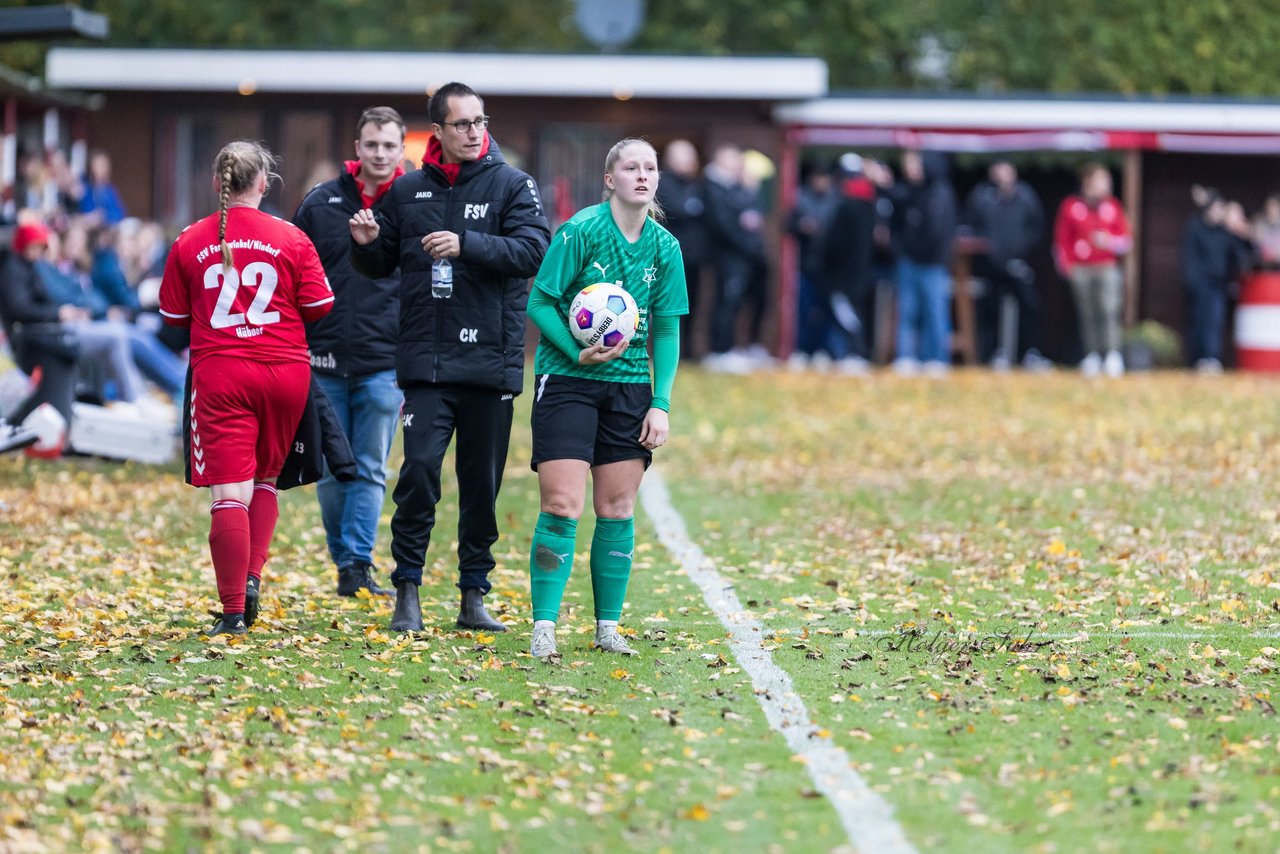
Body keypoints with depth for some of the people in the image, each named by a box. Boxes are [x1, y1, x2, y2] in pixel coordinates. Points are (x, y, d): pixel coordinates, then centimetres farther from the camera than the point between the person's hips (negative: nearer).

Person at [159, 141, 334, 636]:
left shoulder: (189, 243, 0)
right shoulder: (291, 240, -2)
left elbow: (174, 317, 7)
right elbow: (319, 309, 1)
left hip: (219, 374, -1)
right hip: (286, 369, 1)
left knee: (229, 493, -5)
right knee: (265, 479, 20)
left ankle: (233, 612, -9)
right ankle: (252, 577, 3)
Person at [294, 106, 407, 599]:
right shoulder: (321, 203, 6)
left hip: (385, 364, -2)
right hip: (325, 363, 2)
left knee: (370, 470, -3)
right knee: (331, 471, 6)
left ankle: (359, 566, -4)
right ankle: (344, 563, 16)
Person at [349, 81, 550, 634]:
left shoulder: (511, 185, 2)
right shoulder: (408, 191, 10)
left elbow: (534, 249, -12)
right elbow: (381, 266, 18)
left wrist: (466, 245, -22)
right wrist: (365, 245, -4)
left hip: (491, 361, -1)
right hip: (425, 361, 1)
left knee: (482, 484, 6)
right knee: (419, 469, -12)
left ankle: (473, 596, 17)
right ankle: (407, 592, -3)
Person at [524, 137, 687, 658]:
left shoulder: (664, 246, 5)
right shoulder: (581, 231, -9)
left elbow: (667, 329, 10)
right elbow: (539, 302, -6)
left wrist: (661, 403, 2)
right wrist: (578, 353, -19)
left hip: (630, 385, 5)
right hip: (567, 381, -5)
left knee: (617, 510, 5)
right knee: (562, 507, -10)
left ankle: (608, 626, 14)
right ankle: (544, 626, -6)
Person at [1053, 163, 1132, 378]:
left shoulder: (1112, 206, 11)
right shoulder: (1071, 206, 6)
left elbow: (1126, 241, 12)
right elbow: (1061, 239, 8)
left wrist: (1109, 241, -7)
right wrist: (1066, 264, -3)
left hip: (1107, 269, 0)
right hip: (1080, 270, 0)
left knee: (1109, 309, -16)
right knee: (1087, 315, 1)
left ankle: (1113, 356, -23)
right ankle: (1091, 357, 7)